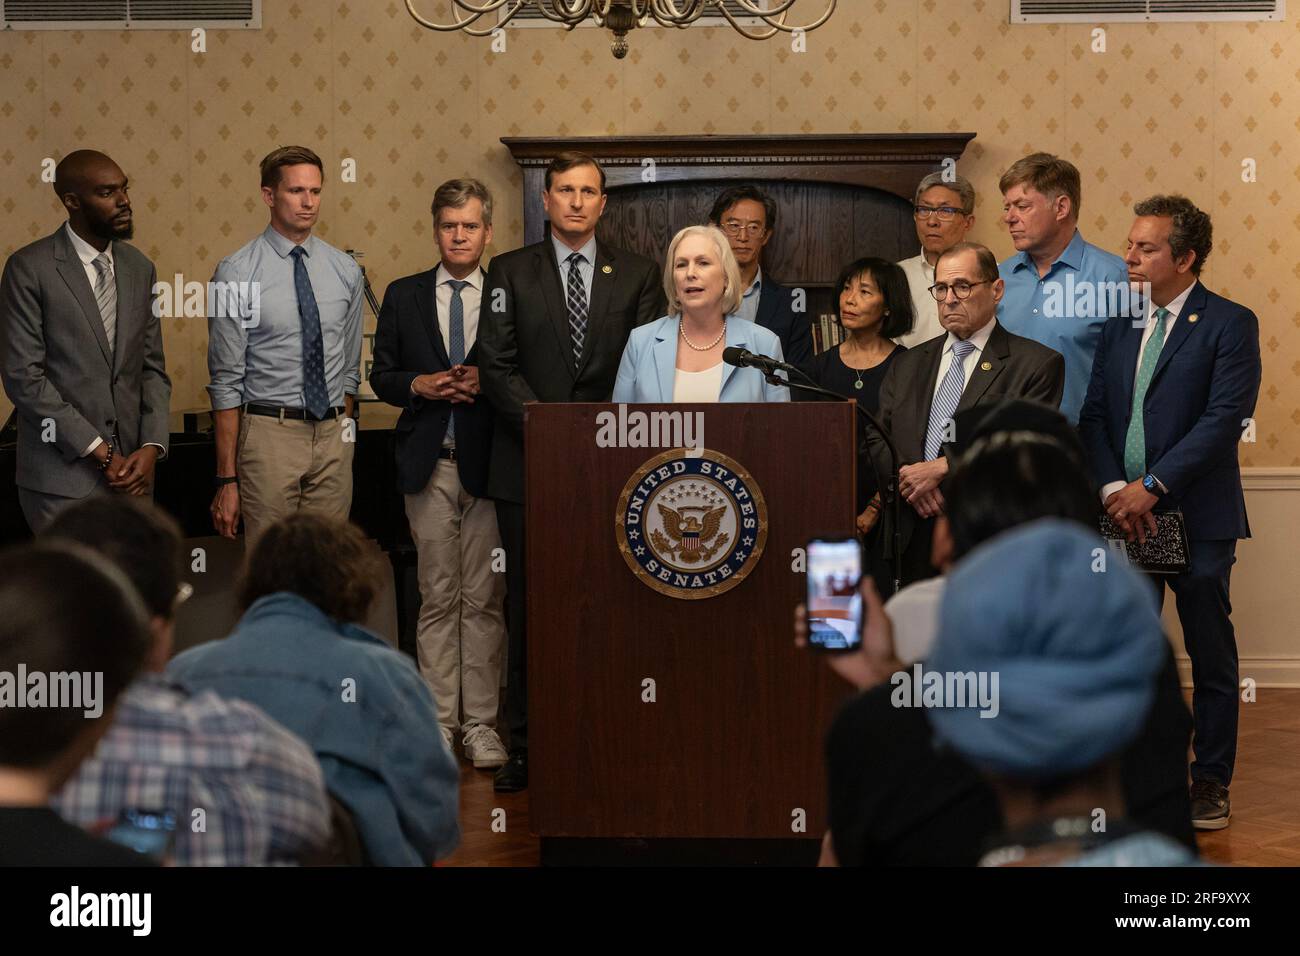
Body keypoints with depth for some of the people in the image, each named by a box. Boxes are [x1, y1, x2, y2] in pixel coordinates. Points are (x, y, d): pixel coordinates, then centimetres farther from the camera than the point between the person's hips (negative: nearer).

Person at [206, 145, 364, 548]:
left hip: (332, 437, 4)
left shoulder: (345, 270, 7)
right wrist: (227, 479, -8)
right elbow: (226, 382, -6)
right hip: (269, 434, -4)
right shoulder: (237, 273, -6)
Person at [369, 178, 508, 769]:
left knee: (484, 599, 1)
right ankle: (438, 720, 12)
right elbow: (381, 376, 10)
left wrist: (487, 383, -13)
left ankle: (481, 724, 8)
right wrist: (419, 384, -8)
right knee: (437, 597, 5)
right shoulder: (403, 296, 10)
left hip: (487, 463, -1)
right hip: (428, 465, 1)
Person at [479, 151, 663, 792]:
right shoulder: (510, 272, 7)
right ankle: (526, 745, 9)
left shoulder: (637, 276, 9)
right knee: (527, 608, 3)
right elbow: (496, 365, -1)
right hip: (529, 469, 0)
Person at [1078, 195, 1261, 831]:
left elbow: (1225, 418, -14)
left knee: (1211, 655, 6)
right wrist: (1113, 489, -8)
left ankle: (1210, 782, 17)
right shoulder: (1119, 325, 11)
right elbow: (1094, 414, 8)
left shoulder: (1230, 324, -5)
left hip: (1197, 517, -5)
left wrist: (1152, 485, -18)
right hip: (1125, 515, 5)